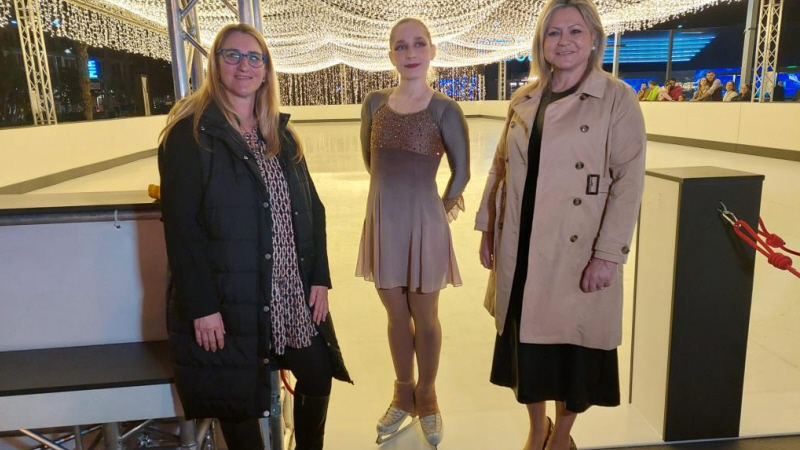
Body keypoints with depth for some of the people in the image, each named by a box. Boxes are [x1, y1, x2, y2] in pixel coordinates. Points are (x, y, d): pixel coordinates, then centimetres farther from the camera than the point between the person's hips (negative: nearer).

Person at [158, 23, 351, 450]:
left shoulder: (281, 134, 10)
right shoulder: (190, 134, -8)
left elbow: (311, 209, 8)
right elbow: (180, 226, -13)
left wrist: (319, 278, 1)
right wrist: (201, 306, -16)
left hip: (294, 294, 6)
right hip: (228, 301, -5)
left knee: (318, 379, 13)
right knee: (238, 402, 10)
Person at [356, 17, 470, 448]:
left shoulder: (444, 109, -10)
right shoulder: (375, 102, 1)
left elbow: (461, 173, -1)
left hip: (423, 222, -3)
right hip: (382, 221, 3)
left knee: (424, 319, 11)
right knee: (396, 316, 16)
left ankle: (427, 396, 33)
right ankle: (403, 394, 36)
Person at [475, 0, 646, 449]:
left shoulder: (618, 99, -5)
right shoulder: (524, 99, 9)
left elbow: (629, 180, -10)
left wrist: (608, 254, -16)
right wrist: (488, 228, 9)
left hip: (576, 253, -4)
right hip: (521, 249, 4)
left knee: (573, 345, 9)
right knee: (526, 338, 14)